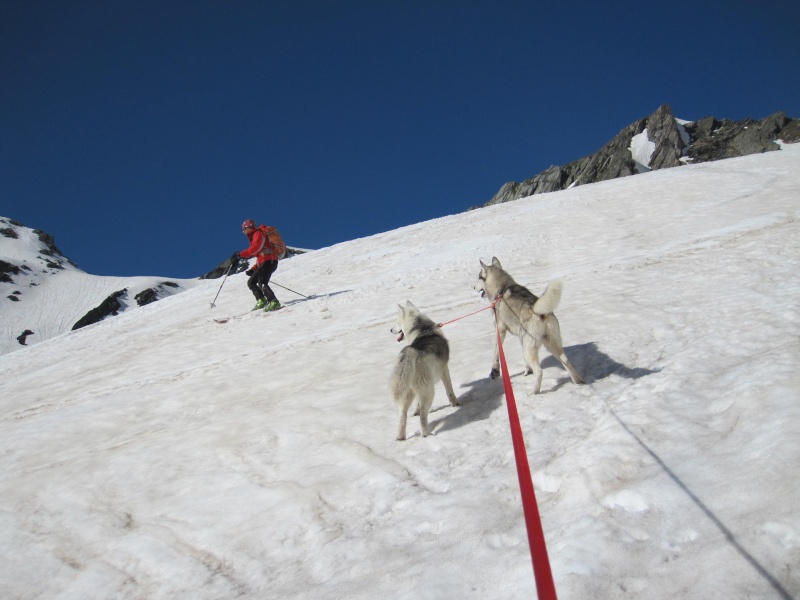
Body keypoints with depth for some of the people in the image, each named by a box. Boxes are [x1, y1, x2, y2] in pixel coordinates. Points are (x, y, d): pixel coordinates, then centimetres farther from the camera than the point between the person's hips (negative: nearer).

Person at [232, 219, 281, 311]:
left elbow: (255, 248, -17)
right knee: (251, 282, 13)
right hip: (264, 263, 10)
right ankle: (261, 301, 2)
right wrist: (253, 269, 23)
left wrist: (240, 254, -19)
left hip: (269, 261, -10)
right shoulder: (253, 237, 29)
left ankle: (274, 302, -34)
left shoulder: (258, 234, 0)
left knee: (262, 283, -23)